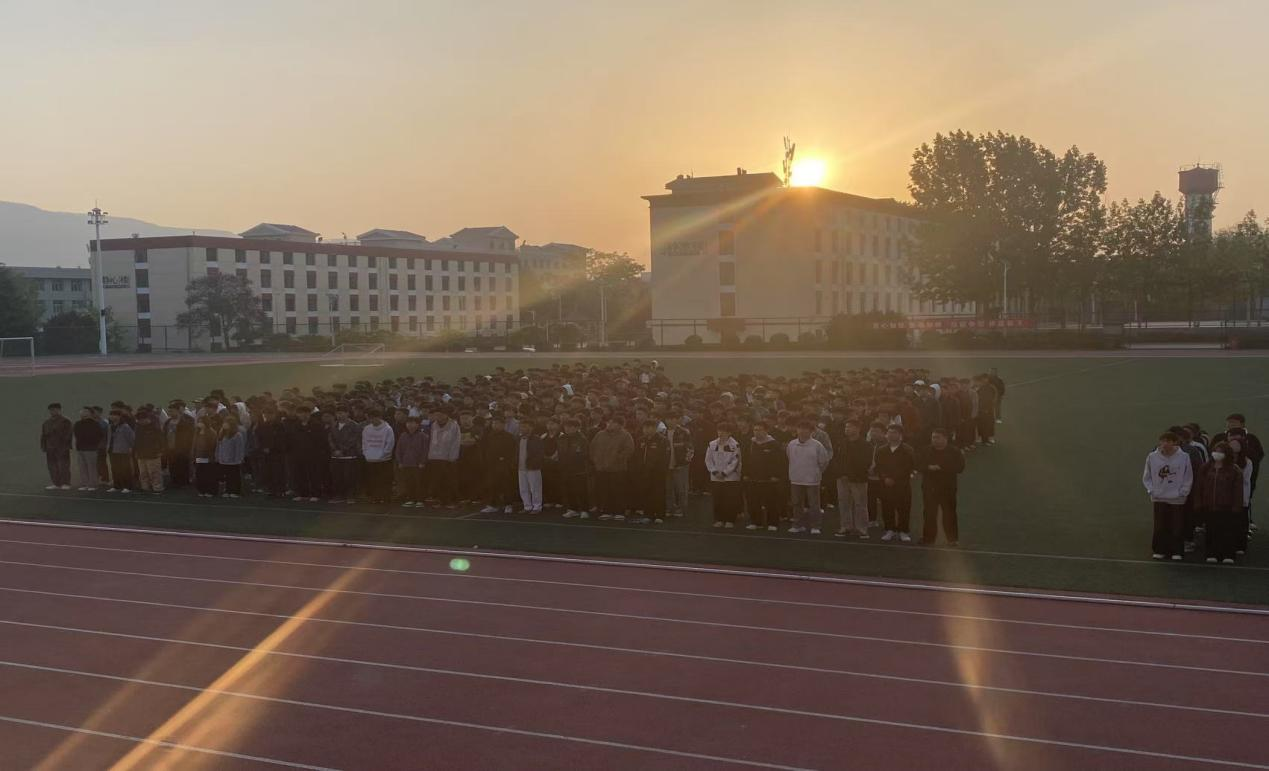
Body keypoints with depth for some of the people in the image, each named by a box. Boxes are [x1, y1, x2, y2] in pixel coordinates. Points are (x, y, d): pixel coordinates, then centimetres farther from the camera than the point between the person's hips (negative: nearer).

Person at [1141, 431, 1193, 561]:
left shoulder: (1183, 457, -7)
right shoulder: (1152, 457, -3)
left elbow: (1188, 478, 0)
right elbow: (1147, 477, 7)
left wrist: (1182, 492, -7)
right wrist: (1151, 490, -2)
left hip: (1177, 499, -1)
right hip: (1159, 498, 1)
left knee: (1176, 527, 4)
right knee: (1160, 527, 4)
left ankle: (1177, 552, 15)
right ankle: (1159, 550, 16)